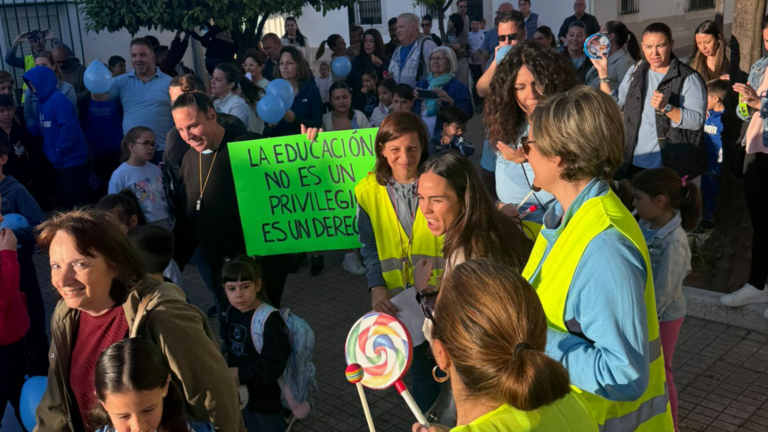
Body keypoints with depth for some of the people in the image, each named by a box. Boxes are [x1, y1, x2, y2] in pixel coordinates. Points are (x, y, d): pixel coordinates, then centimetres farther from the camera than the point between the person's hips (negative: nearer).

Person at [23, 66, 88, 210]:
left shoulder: (58, 99, -18)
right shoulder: (43, 101, 10)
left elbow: (68, 128, -25)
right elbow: (41, 127, 15)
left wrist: (59, 150, -19)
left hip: (71, 159, -9)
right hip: (57, 161, 9)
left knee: (73, 203, -1)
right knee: (62, 200, 18)